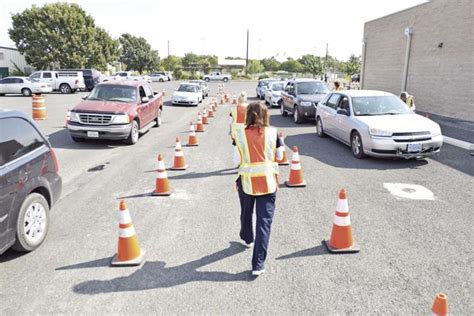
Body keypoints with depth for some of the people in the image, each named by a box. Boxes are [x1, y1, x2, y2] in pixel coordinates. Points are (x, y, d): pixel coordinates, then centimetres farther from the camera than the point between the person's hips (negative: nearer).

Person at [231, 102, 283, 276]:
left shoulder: (239, 132, -6)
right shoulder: (273, 132, -4)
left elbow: (237, 160, -5)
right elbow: (279, 155, 5)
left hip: (247, 181, 1)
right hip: (268, 182, -1)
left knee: (246, 213, 27)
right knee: (264, 221, 1)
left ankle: (247, 238, 53)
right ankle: (258, 264, 0)